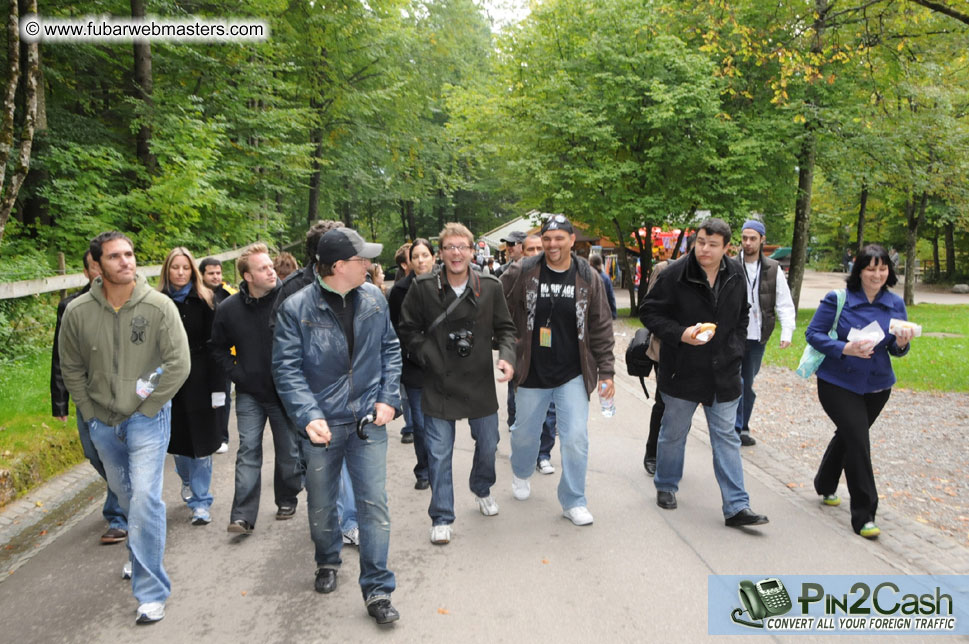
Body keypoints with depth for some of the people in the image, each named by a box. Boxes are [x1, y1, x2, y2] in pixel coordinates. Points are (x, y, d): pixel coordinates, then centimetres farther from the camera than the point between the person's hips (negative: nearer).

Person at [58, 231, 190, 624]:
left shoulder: (159, 307, -14)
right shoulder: (77, 312, -6)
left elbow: (178, 364, -11)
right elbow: (71, 369, 7)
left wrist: (147, 408, -10)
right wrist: (91, 413, 3)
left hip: (148, 419, -3)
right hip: (102, 424, 4)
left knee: (145, 499, -11)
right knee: (125, 496, 19)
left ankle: (151, 591, 0)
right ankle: (141, 557, 44)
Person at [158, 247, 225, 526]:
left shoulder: (204, 301, -2)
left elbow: (215, 346, -5)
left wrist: (218, 387, -10)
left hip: (199, 380, -2)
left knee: (200, 443, 0)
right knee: (177, 440, 12)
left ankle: (200, 503, 11)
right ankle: (188, 480, 41)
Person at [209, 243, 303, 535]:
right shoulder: (229, 308, -4)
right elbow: (218, 347, 11)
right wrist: (235, 373, -1)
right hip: (249, 393, 1)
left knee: (289, 451, 11)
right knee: (248, 452, 0)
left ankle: (287, 500, 31)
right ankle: (243, 516, 3)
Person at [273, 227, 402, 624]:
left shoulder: (373, 298, 0)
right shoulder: (296, 308, -10)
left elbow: (390, 349, 8)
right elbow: (286, 368, -11)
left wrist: (388, 398, -2)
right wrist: (308, 416, -22)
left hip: (368, 420, 1)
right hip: (322, 423, -1)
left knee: (374, 503, -1)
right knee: (321, 506, 16)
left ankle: (377, 591, 12)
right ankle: (328, 563, 45)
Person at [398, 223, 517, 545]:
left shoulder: (490, 286, -3)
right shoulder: (423, 287, -7)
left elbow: (504, 328, 5)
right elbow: (408, 329, 2)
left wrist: (507, 355, -13)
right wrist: (427, 357, -9)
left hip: (480, 383, 2)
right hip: (439, 384, -2)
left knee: (488, 444, 17)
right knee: (439, 453, 3)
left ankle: (482, 490, 48)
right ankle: (441, 518, 18)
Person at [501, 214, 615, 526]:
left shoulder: (588, 277, -3)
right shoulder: (521, 273, -7)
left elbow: (601, 327, 2)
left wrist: (606, 371, 0)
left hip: (573, 375, 0)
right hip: (532, 373, 0)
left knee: (576, 439, -4)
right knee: (525, 433, 17)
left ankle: (573, 501, 16)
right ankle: (521, 473, 49)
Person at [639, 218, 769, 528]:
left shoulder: (735, 276, 3)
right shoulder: (675, 274, -13)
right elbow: (648, 311, -8)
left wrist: (735, 351, 7)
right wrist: (680, 334, -21)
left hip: (723, 374, 4)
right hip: (682, 372, -3)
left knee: (726, 438, 5)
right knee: (674, 433, 12)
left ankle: (737, 507, 9)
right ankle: (666, 486, 35)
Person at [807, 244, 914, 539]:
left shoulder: (896, 304, 1)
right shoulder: (838, 300, -12)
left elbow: (895, 350, 6)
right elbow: (813, 333, -12)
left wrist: (901, 344, -18)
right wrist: (846, 348, -26)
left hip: (877, 385, 5)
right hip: (838, 383, -5)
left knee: (849, 436, 20)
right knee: (858, 440, -13)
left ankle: (826, 486, 45)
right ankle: (863, 515, -4)